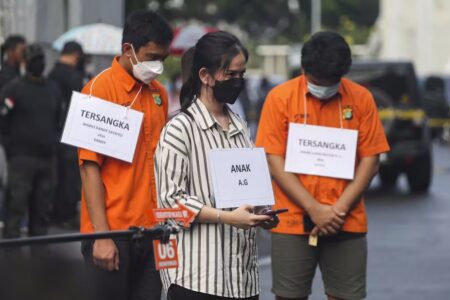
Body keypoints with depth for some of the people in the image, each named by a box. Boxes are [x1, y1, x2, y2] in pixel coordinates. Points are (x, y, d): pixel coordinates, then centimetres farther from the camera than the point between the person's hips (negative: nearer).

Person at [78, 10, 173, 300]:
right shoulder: (101, 89, -7)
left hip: (151, 230, 5)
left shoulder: (159, 93, 10)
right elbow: (90, 166, -10)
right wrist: (102, 235, -15)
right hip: (112, 232, -5)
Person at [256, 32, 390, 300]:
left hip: (347, 224, 1)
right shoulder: (280, 97, -2)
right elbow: (274, 161, -4)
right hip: (293, 223, -1)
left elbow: (370, 160, 2)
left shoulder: (361, 99, 2)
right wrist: (314, 209, -12)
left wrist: (340, 209, -9)